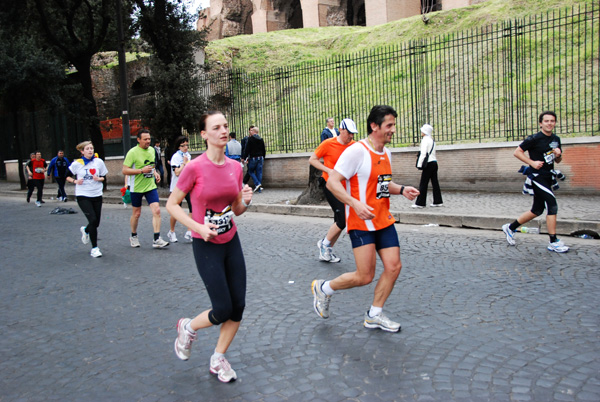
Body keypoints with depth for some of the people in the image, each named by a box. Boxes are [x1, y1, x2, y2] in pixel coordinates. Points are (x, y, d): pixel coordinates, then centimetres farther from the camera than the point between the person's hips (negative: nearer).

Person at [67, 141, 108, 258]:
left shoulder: (99, 162, 2)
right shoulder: (77, 163, -3)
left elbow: (104, 177, 9)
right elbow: (67, 176, 7)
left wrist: (98, 179, -12)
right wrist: (75, 181, -11)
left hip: (97, 195, 3)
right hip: (82, 196, -3)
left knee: (96, 222, 7)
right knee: (93, 220, -16)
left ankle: (85, 230, 46)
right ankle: (94, 248, -2)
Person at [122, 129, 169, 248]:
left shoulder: (152, 150, 7)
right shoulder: (132, 152, -12)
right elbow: (124, 170, -15)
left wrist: (155, 173, 5)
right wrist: (141, 170, -24)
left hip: (151, 186, 4)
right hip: (137, 188, -4)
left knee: (156, 210, -10)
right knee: (136, 213, 9)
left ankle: (157, 239, -8)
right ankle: (133, 236, 32)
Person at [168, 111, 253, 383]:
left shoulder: (235, 167, 2)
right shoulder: (195, 167, -15)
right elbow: (172, 204, -7)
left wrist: (246, 200, -12)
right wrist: (198, 227, -19)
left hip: (231, 242, 6)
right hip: (206, 246, -5)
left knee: (238, 306, 6)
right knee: (223, 310, -4)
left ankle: (218, 360, 27)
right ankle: (187, 327, 29)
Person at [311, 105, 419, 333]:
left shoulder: (386, 153, 12)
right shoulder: (357, 151, -15)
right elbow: (332, 182, -18)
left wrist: (402, 190, 5)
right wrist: (355, 203, -30)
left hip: (384, 220, 8)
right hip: (361, 222, -8)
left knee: (394, 266, 2)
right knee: (365, 276, -6)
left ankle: (374, 316, 20)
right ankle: (323, 289, 20)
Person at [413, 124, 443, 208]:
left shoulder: (425, 140, -10)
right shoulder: (431, 140, 15)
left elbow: (423, 153, -16)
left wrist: (419, 164, -14)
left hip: (429, 163, -9)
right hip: (434, 162, 9)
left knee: (423, 184, -5)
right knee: (435, 182, 11)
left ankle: (420, 203, -3)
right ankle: (438, 201, 14)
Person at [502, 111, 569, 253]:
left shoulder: (556, 139, 11)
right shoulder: (535, 139, -11)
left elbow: (558, 161, 20)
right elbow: (517, 152, -10)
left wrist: (558, 155, -3)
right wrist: (532, 162, -17)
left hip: (548, 178, 8)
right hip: (537, 177, -8)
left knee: (537, 210, 13)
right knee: (552, 206, -13)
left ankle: (510, 228, 27)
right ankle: (553, 242, -4)